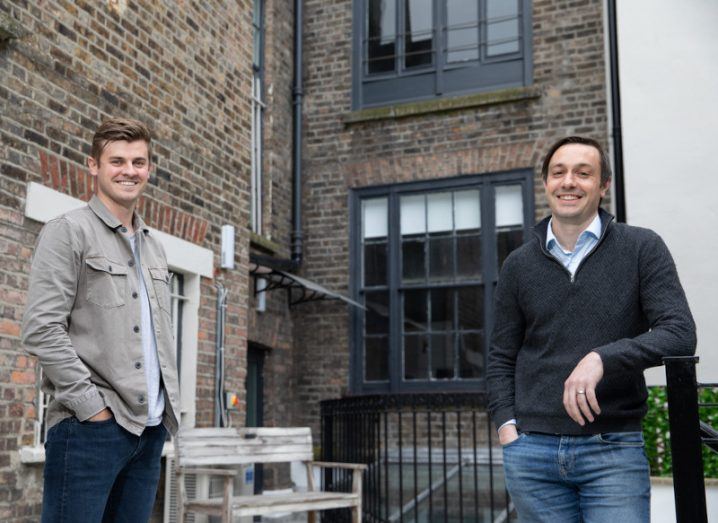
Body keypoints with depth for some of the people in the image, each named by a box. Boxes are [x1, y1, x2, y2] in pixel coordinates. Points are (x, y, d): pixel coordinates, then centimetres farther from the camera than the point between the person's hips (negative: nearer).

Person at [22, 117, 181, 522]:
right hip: (91, 427, -7)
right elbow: (42, 330, -12)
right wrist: (91, 404, -15)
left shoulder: (154, 246, 19)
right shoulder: (69, 232, -3)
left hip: (152, 427, 7)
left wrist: (169, 404, 10)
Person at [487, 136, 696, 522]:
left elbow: (680, 333, -8)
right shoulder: (518, 265, 9)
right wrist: (506, 425, -1)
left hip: (615, 450, -2)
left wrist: (603, 358, -21)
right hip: (531, 453, 2)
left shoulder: (642, 249, 1)